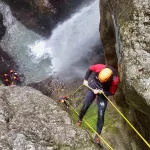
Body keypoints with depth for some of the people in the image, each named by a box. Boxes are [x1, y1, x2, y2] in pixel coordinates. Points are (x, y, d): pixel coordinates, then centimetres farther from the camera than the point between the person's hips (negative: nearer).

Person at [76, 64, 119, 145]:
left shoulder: (115, 80, -33)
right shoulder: (99, 67, -31)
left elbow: (111, 93, -16)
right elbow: (90, 69, -7)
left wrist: (100, 92, -27)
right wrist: (85, 79, -7)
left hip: (103, 93, -1)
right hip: (92, 86, 1)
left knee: (101, 115, -4)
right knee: (85, 106, 3)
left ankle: (97, 135, 9)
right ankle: (79, 120, 35)